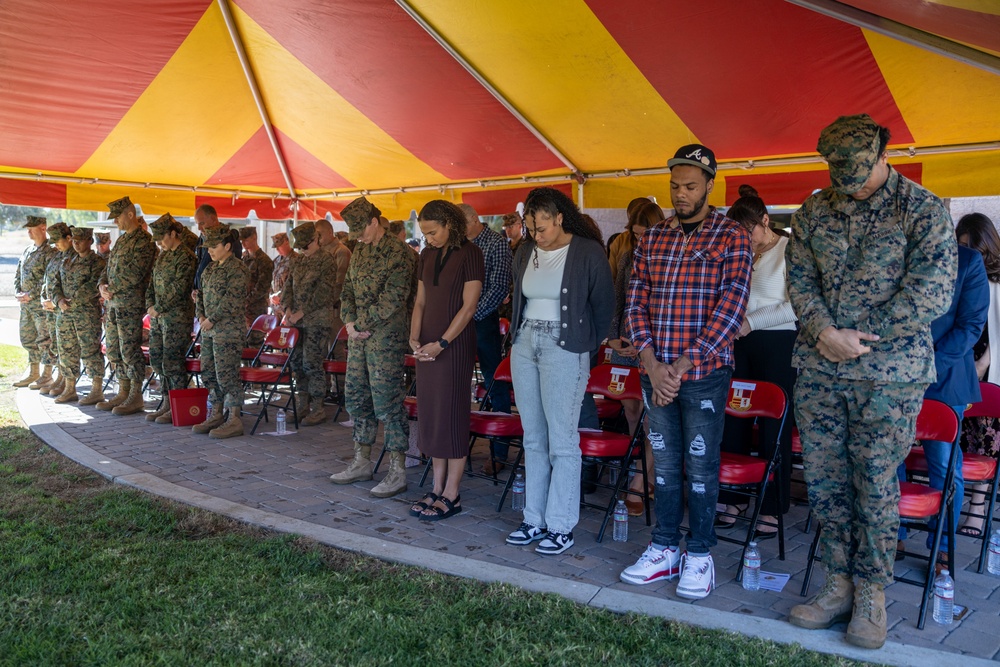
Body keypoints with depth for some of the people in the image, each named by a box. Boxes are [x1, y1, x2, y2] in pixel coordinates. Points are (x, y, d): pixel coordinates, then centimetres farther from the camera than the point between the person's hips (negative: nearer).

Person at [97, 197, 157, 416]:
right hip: (113, 303, 10)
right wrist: (102, 285, 1)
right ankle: (123, 392, 22)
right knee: (113, 350, 13)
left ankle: (136, 397, 3)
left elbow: (135, 275, -19)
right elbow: (108, 267, 20)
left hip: (130, 305, -9)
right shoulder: (121, 240, 18)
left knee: (130, 350, -5)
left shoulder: (143, 241, -12)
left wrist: (112, 289, -11)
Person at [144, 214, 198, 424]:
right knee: (156, 359, 11)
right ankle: (167, 403, 21)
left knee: (172, 361, -6)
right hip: (158, 316, 9)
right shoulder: (162, 255, 16)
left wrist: (159, 309, -14)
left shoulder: (186, 256, -12)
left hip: (177, 317, -9)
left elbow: (179, 289, -18)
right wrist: (150, 305, 4)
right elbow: (152, 282, 20)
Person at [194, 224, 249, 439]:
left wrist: (212, 319, -16)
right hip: (208, 330, 9)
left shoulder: (237, 269, -12)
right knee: (209, 373, 13)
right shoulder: (210, 269, 15)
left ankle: (234, 420, -2)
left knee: (226, 375, -8)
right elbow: (201, 292, 21)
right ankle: (216, 415, 24)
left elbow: (231, 302, -19)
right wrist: (201, 314, 5)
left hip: (228, 331, -9)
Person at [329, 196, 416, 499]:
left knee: (387, 401, -6)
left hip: (386, 338, -8)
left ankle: (397, 473, 3)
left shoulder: (398, 252, -11)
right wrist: (350, 322, 0)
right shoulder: (359, 251, 15)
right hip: (358, 337, 8)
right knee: (357, 397, 12)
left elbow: (393, 297, -17)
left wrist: (363, 324, -13)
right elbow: (348, 289, 16)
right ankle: (362, 462, 25)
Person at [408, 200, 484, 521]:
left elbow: (469, 305, -12)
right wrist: (414, 338, 0)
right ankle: (437, 489, 17)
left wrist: (441, 344, -15)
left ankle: (452, 494, 6)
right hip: (428, 344, 7)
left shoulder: (469, 253, -7)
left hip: (456, 343, -7)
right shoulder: (428, 255, 12)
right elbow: (420, 301, 14)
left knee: (451, 413, -3)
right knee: (430, 413, 8)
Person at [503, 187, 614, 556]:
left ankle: (561, 526, 6)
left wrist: (587, 346, 6)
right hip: (524, 345, 6)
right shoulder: (525, 252, 9)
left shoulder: (589, 252, -7)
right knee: (533, 439, 10)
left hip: (564, 348, -6)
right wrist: (520, 333, 17)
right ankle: (534, 519, 19)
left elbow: (604, 305, 1)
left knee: (562, 441, -4)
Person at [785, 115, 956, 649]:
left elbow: (934, 292, -11)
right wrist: (824, 332, -13)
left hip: (889, 371, -4)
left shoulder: (922, 210, -4)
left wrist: (858, 338, -12)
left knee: (875, 485, 4)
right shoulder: (814, 212, 8)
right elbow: (799, 279, 5)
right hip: (818, 368, 4)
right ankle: (841, 585, 23)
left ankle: (872, 596, 20)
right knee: (824, 481, 8)